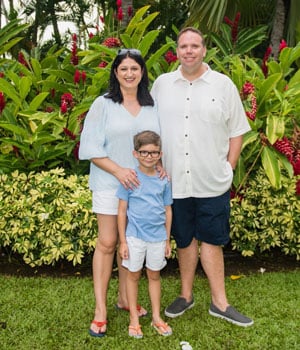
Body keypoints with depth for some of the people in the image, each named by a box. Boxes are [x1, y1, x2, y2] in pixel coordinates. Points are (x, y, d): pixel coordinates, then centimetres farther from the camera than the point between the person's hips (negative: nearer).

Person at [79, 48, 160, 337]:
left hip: (144, 184, 3)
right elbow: (90, 148, -7)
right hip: (110, 184, -3)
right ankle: (100, 309, 10)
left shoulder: (152, 106, 6)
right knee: (107, 243, -1)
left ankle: (124, 298, 28)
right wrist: (119, 171, -17)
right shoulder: (103, 104, -3)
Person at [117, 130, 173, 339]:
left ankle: (156, 317, 29)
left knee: (154, 275, 15)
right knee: (134, 275, 11)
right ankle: (134, 319, 25)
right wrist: (123, 241, -5)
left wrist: (167, 240, 9)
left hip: (158, 236, 2)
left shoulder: (164, 180, 0)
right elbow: (122, 211, -4)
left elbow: (168, 211, 7)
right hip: (135, 236, -2)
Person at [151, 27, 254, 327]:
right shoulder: (162, 84, 5)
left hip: (213, 183, -1)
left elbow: (237, 131, 4)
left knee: (211, 240, 7)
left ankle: (219, 302, 20)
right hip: (175, 181, 1)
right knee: (185, 240, 14)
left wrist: (228, 168, -1)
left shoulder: (223, 85, 1)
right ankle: (186, 296, 30)